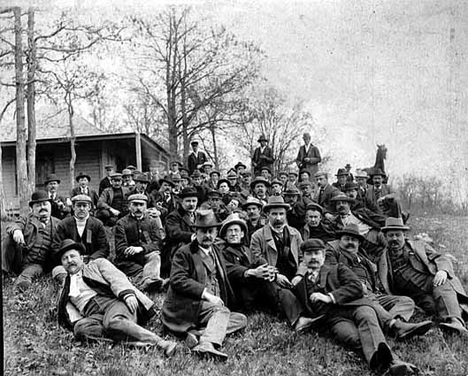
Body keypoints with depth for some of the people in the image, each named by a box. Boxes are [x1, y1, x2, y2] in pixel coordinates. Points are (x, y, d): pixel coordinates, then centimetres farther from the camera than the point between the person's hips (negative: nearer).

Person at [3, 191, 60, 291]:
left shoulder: (57, 224, 14)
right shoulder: (26, 219, 15)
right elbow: (11, 226, -5)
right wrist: (16, 230, -31)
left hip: (37, 264, -2)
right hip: (18, 261, 2)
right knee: (10, 239, -20)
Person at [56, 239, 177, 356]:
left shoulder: (98, 264, 20)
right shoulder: (64, 292, 28)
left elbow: (117, 278, 4)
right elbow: (72, 316, 15)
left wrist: (127, 294, -16)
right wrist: (76, 323, -9)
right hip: (93, 314, 3)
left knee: (112, 322, -36)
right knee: (80, 328, -31)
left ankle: (161, 342, -40)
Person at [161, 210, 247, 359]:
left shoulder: (216, 251, 21)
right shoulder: (184, 253, -2)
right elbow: (177, 280, -15)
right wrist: (205, 293, -22)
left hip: (213, 307, 8)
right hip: (185, 307, -8)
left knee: (241, 319, -11)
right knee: (221, 311, -29)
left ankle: (197, 333, -27)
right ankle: (208, 344, -48)